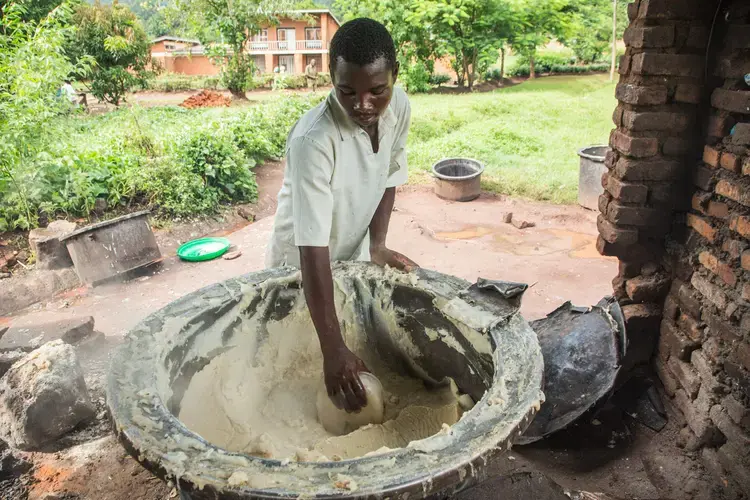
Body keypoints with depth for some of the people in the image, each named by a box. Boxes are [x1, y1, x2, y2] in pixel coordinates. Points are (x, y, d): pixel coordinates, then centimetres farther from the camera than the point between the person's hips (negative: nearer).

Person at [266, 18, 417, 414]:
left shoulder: (399, 107, -17)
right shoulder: (313, 140, -37)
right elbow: (313, 250, -39)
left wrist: (377, 246, -9)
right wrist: (333, 349, -40)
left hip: (355, 254, 5)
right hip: (303, 264, -5)